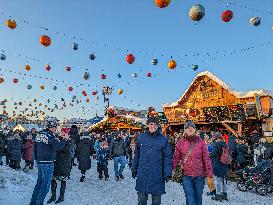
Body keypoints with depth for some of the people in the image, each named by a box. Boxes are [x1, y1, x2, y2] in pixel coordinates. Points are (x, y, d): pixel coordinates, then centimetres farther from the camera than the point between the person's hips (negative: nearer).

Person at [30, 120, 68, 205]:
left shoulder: (39, 135, 10)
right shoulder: (51, 136, -17)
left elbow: (35, 148, 17)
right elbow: (58, 147, -24)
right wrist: (65, 139, -10)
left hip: (39, 162, 9)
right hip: (48, 163, -9)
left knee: (39, 182, 20)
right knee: (46, 184, 2)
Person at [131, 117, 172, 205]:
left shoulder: (163, 139, -4)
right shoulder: (141, 137, 2)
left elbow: (168, 158, -3)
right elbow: (136, 154, 10)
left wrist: (167, 173, -7)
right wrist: (134, 168, 11)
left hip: (157, 175, -2)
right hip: (142, 175, 2)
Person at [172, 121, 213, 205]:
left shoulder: (201, 143, -2)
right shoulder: (180, 143, 1)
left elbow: (206, 159, -2)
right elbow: (176, 158, 3)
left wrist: (209, 174, -4)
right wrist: (172, 169, -6)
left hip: (199, 176, 0)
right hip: (186, 176, 0)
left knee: (198, 197, 14)